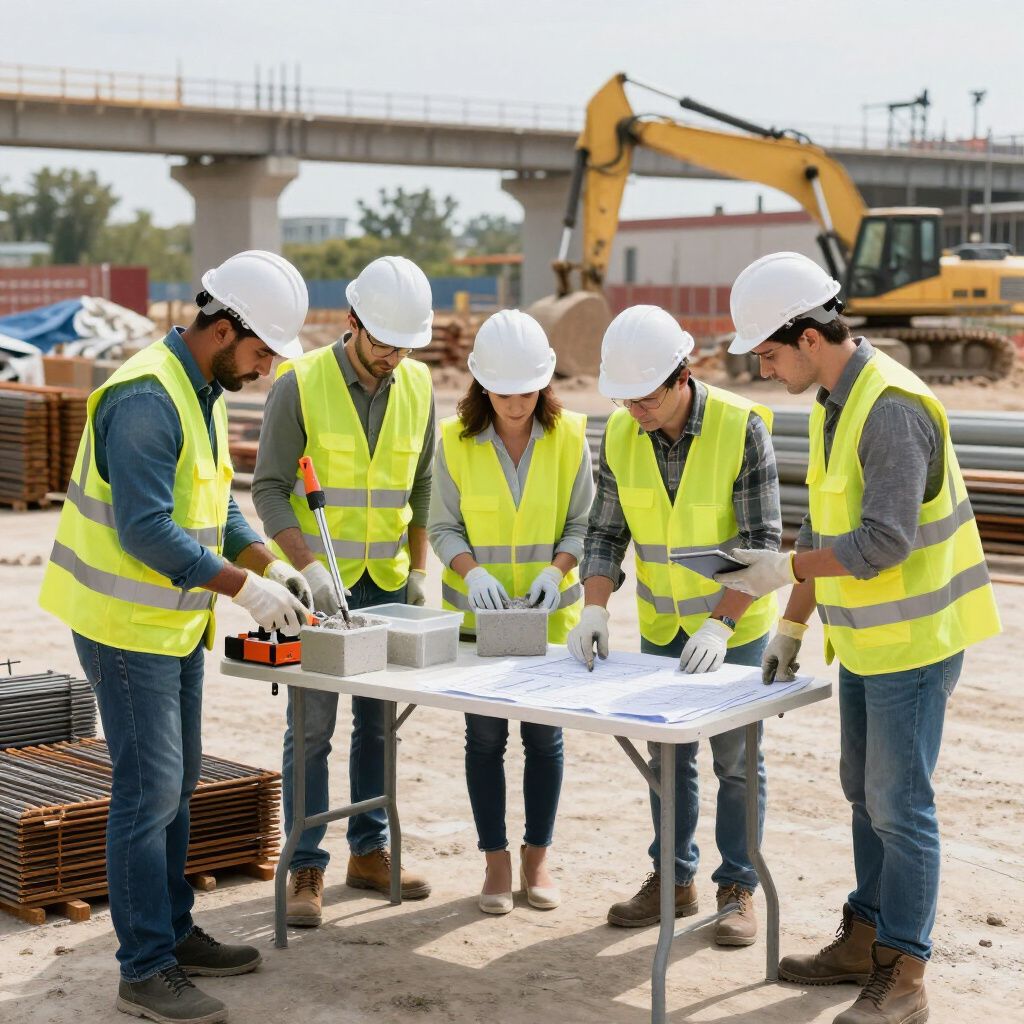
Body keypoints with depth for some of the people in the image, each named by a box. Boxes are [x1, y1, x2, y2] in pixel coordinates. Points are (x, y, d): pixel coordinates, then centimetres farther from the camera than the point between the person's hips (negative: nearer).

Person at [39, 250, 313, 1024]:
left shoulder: (203, 394, 10)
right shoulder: (146, 399, -22)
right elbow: (146, 530, -27)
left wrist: (273, 566, 2)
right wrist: (245, 589, -24)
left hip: (174, 622, 10)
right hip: (127, 625, -10)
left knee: (175, 785, 17)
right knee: (149, 791, -5)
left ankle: (172, 931, 30)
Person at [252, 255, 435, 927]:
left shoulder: (417, 386, 3)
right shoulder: (301, 384, -11)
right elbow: (269, 488, -10)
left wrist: (419, 569, 9)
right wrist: (309, 566, -21)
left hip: (388, 582, 4)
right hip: (317, 581, -4)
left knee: (380, 721, 10)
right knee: (312, 727, -2)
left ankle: (370, 851, 22)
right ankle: (307, 869, 6)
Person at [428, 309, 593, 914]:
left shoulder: (570, 437, -5)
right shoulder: (457, 440, -6)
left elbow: (582, 522, 0)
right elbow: (443, 527, -2)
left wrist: (557, 569, -17)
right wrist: (470, 571, -20)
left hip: (548, 613, 0)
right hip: (478, 613, 0)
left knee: (545, 734, 7)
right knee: (485, 735, 5)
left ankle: (537, 858, 22)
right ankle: (496, 861, 18)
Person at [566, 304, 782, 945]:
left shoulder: (742, 427, -22)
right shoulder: (620, 434, -9)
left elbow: (763, 541, -22)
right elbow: (607, 532, -3)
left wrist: (721, 623, -31)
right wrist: (595, 607, -18)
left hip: (736, 622, -4)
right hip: (663, 623, 4)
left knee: (735, 757, 4)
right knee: (667, 754, 12)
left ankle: (738, 888, 17)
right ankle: (675, 879, 25)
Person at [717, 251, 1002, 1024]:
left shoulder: (892, 407, -23)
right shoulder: (832, 402, 8)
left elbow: (883, 542, -29)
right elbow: (824, 523, 15)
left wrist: (785, 570, -20)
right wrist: (793, 624, 14)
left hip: (913, 638, -10)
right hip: (863, 638, 10)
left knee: (898, 804, -3)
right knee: (866, 794, 17)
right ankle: (863, 943, 31)